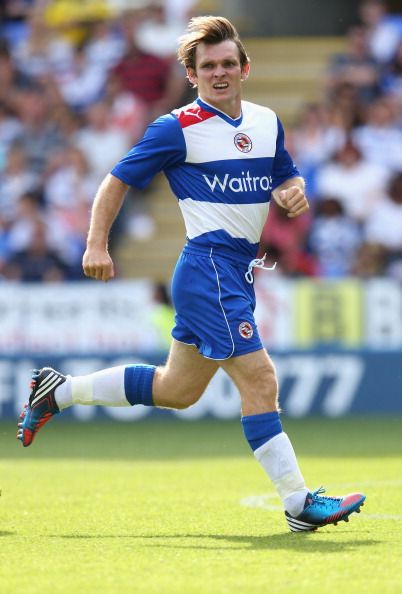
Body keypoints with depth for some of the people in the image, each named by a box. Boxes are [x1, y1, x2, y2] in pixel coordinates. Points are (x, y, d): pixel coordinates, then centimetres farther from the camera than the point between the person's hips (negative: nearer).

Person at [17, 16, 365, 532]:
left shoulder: (267, 122, 11)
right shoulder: (178, 129, -8)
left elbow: (285, 178, 24)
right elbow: (117, 180, -1)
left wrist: (294, 194, -1)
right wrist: (96, 245, -10)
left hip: (238, 272, 8)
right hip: (209, 264, -8)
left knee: (175, 390, 19)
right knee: (259, 380, -14)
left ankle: (57, 392, 33)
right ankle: (299, 504, -13)